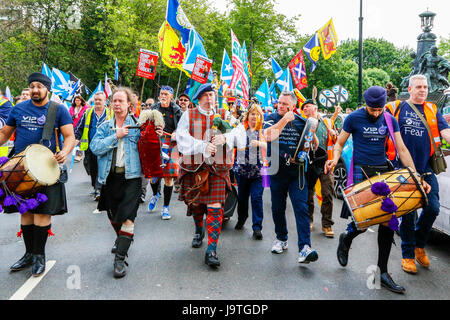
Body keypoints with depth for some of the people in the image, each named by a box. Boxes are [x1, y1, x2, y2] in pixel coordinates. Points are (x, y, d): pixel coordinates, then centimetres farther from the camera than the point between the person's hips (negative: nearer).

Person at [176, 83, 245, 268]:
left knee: (215, 207, -9)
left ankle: (211, 251, -5)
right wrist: (202, 146, -20)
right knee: (195, 204, 14)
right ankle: (199, 231, 46)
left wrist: (225, 138, -21)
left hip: (218, 168, 0)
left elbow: (239, 133, -1)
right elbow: (181, 137, -8)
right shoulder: (189, 115, 6)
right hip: (193, 167, 1)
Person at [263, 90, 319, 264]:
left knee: (301, 208, -10)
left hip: (297, 171, 0)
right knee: (277, 208, 12)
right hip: (277, 170, 1)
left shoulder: (301, 121, 5)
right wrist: (284, 120, -17)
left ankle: (304, 248, -11)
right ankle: (281, 239, 33)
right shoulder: (272, 118, 2)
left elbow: (315, 144, 8)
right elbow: (268, 136, -19)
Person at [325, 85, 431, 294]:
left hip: (384, 171, 4)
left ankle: (382, 272, 10)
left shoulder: (390, 120, 7)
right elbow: (339, 144, 4)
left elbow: (401, 149, 6)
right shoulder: (353, 118, -2)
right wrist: (335, 159, -18)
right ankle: (346, 240, 27)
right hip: (361, 171, -4)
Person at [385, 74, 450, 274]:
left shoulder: (432, 110, 11)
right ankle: (408, 255, 17)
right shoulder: (397, 108, 2)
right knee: (407, 213, 2)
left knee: (432, 208, -2)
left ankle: (419, 245, 25)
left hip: (426, 169, 3)